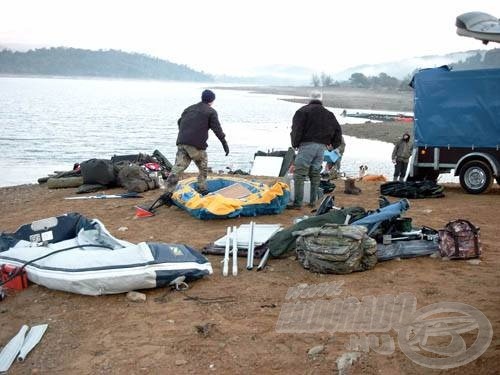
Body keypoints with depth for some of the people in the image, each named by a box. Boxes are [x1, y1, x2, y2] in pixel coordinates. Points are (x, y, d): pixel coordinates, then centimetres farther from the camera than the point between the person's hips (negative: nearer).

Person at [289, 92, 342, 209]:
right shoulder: (328, 114, 18)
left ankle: (297, 203, -11)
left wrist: (295, 144, 3)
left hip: (307, 145, -6)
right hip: (322, 146, 6)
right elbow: (337, 130, 18)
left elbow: (297, 129, -8)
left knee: (300, 174, -6)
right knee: (315, 174, 14)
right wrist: (333, 145, 22)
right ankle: (313, 201, 17)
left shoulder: (303, 111, 1)